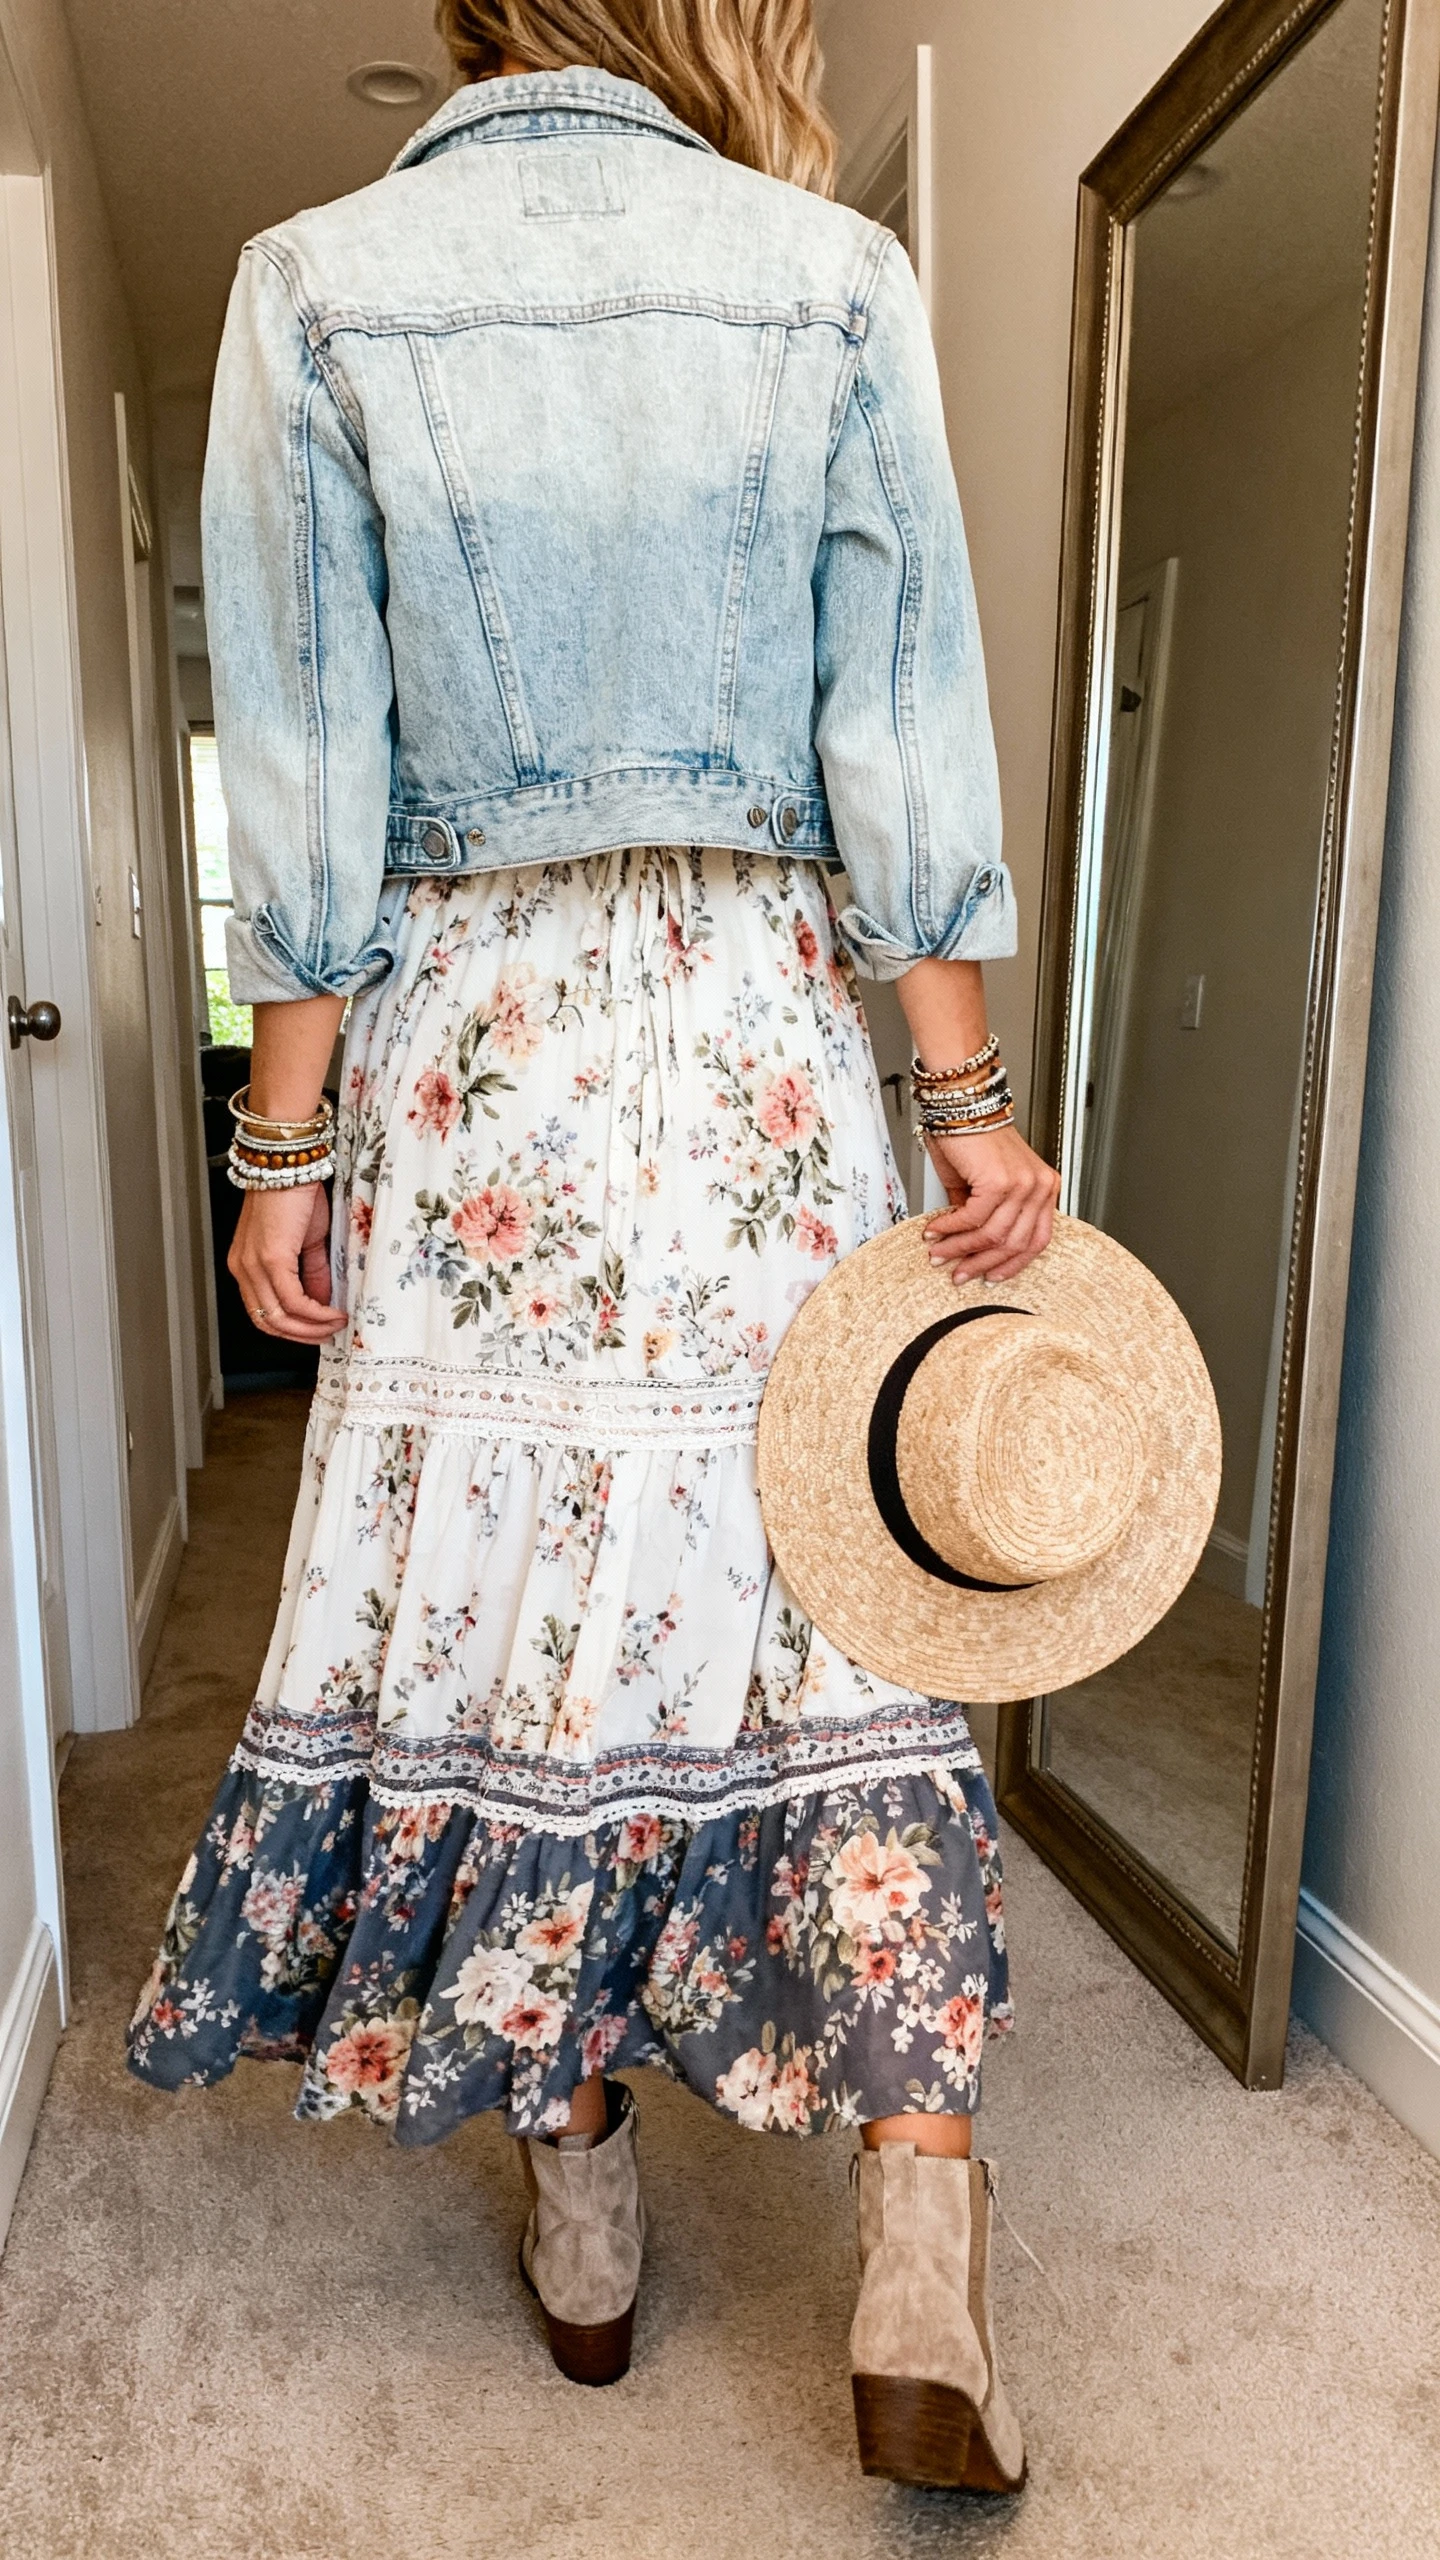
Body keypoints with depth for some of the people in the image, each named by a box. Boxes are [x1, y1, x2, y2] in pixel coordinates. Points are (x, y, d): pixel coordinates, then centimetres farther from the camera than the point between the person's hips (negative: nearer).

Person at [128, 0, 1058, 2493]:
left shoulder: (318, 282, 5)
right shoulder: (834, 271, 5)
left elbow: (309, 777, -1)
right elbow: (909, 728, -1)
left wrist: (283, 1140, 2)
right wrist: (971, 1103, 0)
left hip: (468, 1033, 0)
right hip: (761, 1027, 1)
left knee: (510, 1582, 8)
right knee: (833, 1593, 5)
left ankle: (581, 2193, 24)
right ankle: (920, 2247, 5)